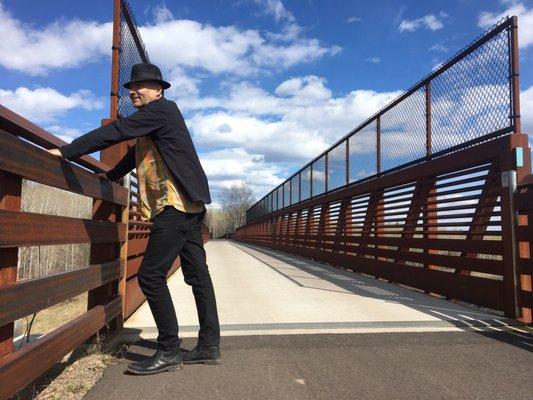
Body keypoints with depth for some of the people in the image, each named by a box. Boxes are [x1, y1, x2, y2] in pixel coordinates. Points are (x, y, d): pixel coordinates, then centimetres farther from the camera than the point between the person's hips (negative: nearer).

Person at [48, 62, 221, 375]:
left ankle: (169, 352, 1)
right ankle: (209, 346, 15)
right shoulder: (149, 121, 23)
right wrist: (108, 176, 35)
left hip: (176, 206, -10)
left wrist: (64, 152, -12)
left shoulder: (161, 109, -6)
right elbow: (135, 155, 32)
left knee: (151, 275, -8)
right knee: (197, 276, 8)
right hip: (189, 207, 10)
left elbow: (116, 131, -13)